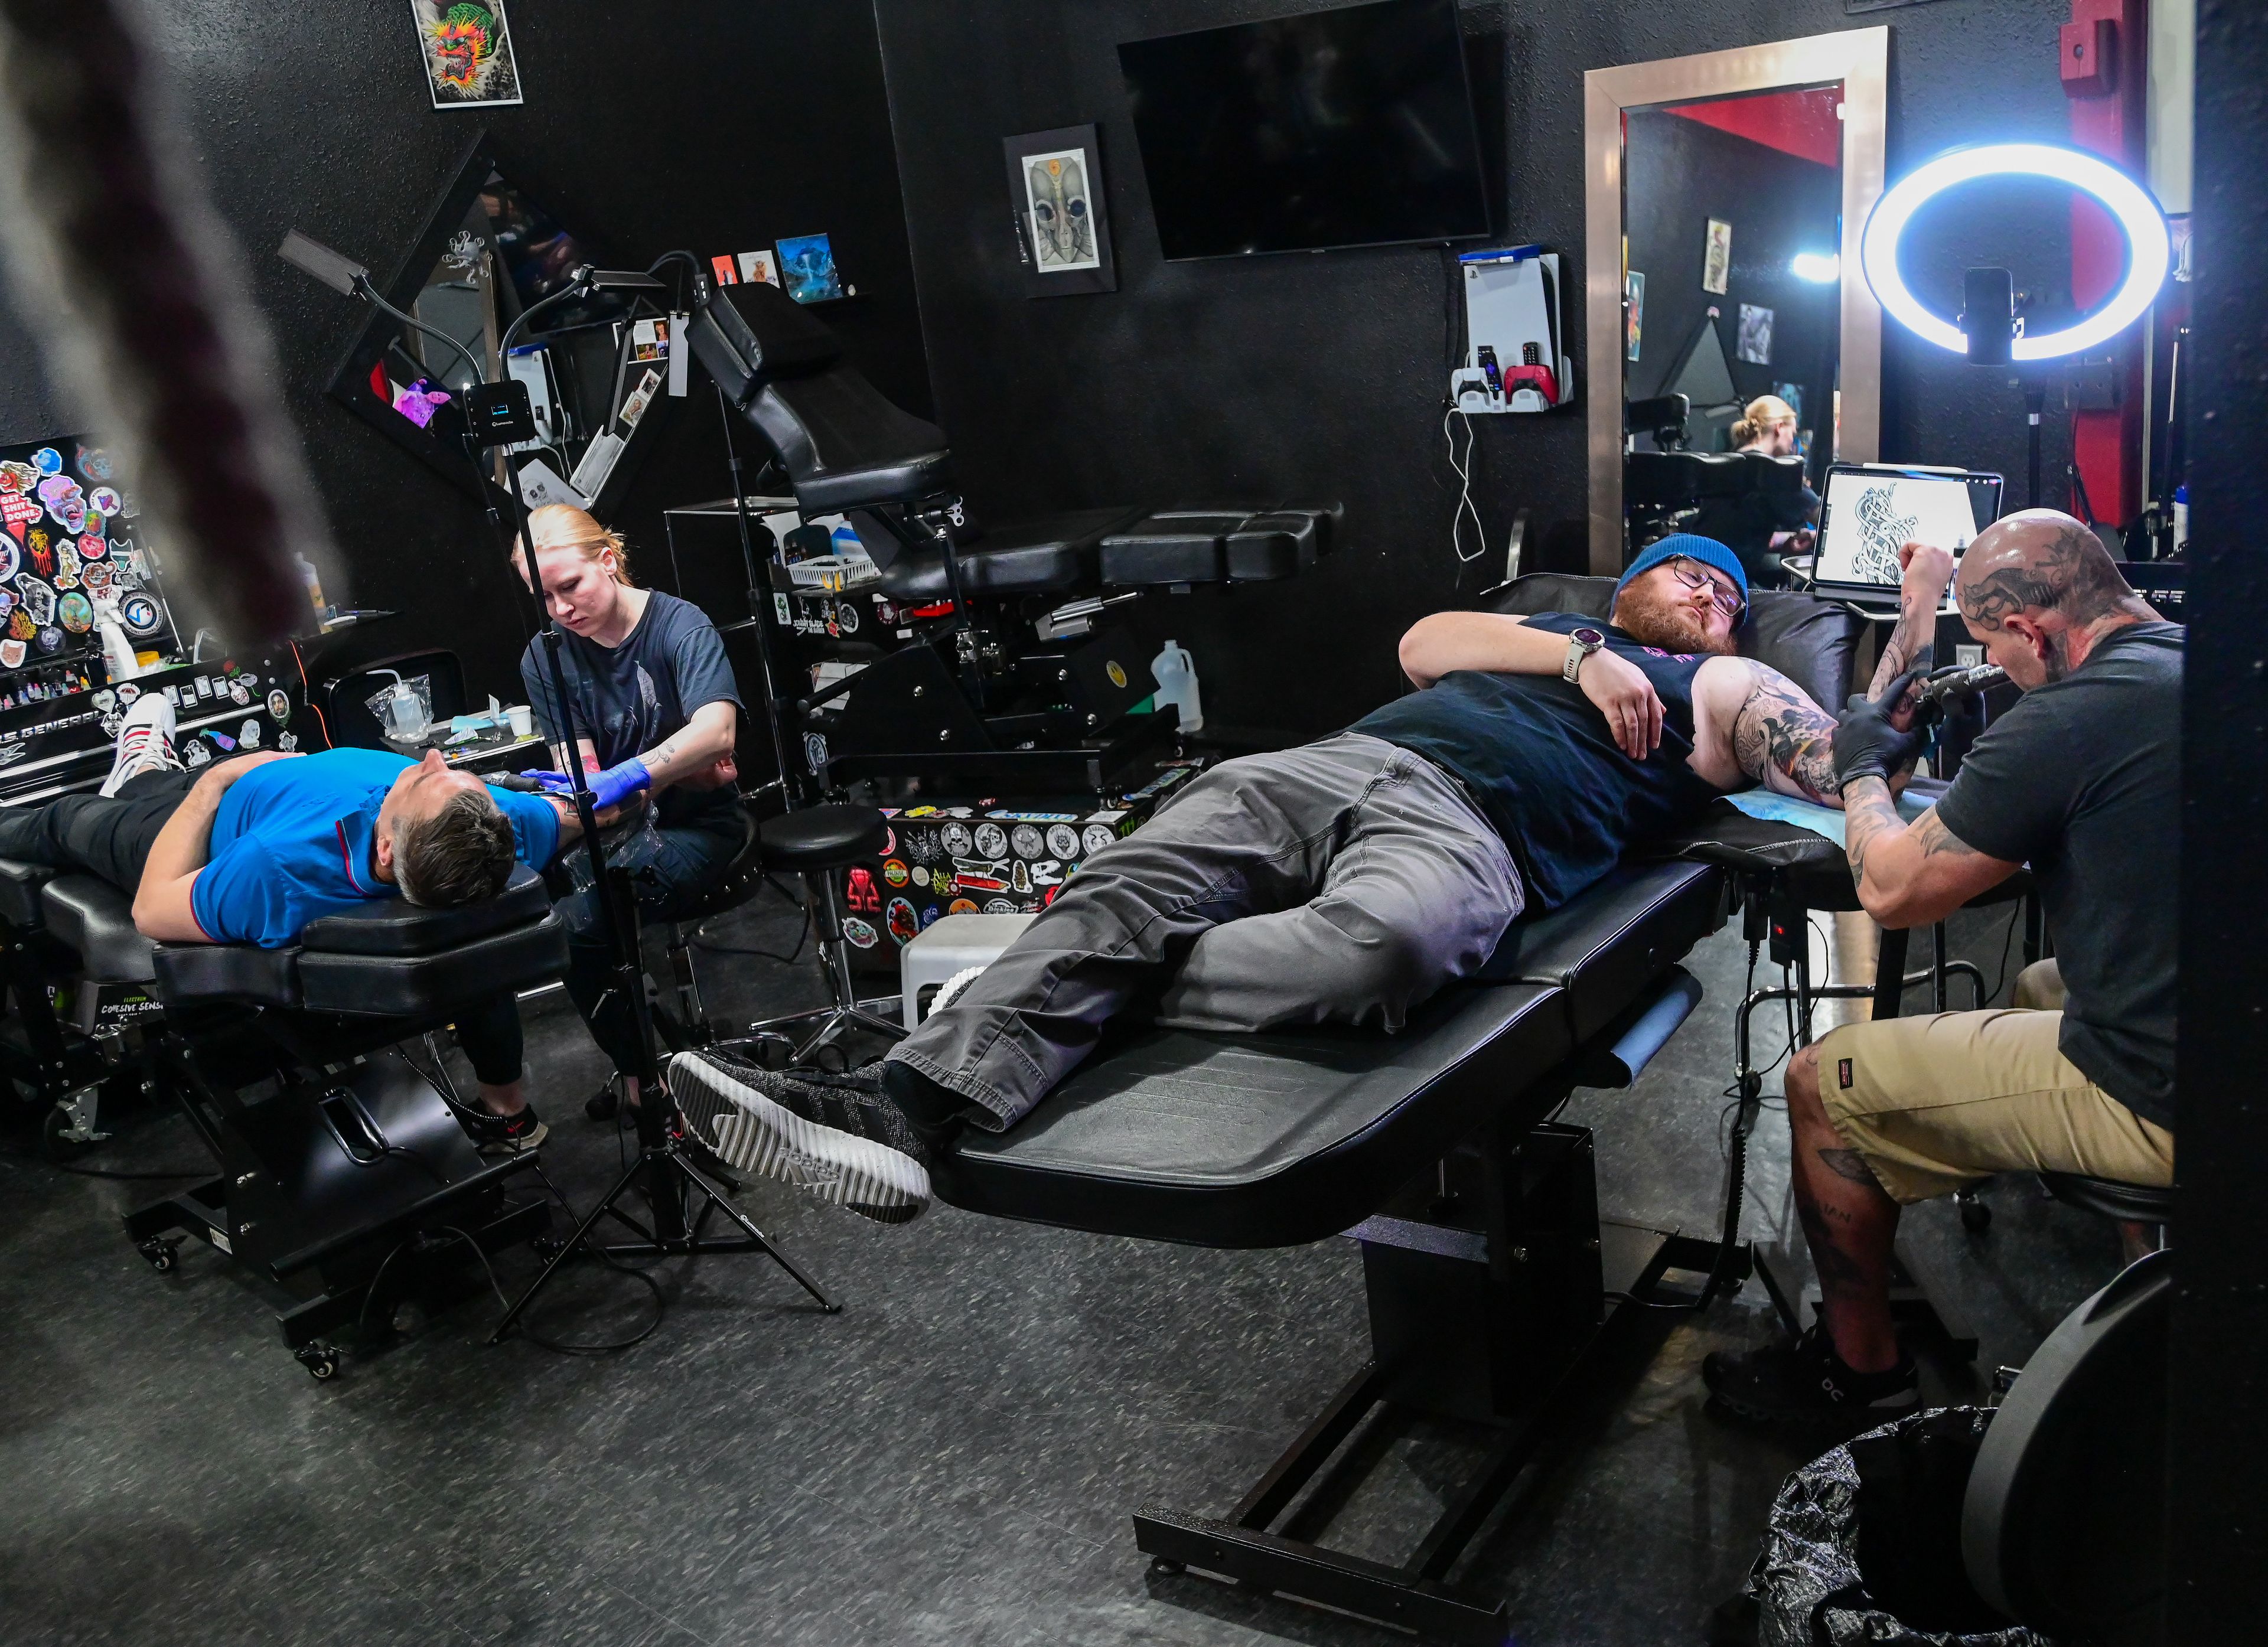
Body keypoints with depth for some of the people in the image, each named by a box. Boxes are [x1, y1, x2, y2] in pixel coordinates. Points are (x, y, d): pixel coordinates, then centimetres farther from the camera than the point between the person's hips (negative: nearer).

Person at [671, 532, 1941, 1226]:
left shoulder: (1723, 690, 29)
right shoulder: (1551, 626, 36)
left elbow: (1845, 764, 17)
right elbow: (1423, 644, 16)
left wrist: (1916, 636, 12)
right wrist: (1580, 656, 9)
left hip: (1476, 830, -4)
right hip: (1352, 759, 4)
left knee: (1380, 939, -41)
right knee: (1137, 877, -24)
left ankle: (1088, 995, -25)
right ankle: (909, 1106, -37)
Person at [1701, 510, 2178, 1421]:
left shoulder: (2067, 719, -22)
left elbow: (1893, 890, -13)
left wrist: (1863, 774, 5)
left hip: (2157, 1097, -9)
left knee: (1823, 1086, 1)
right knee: (2036, 988, 36)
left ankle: (1860, 1370, 20)